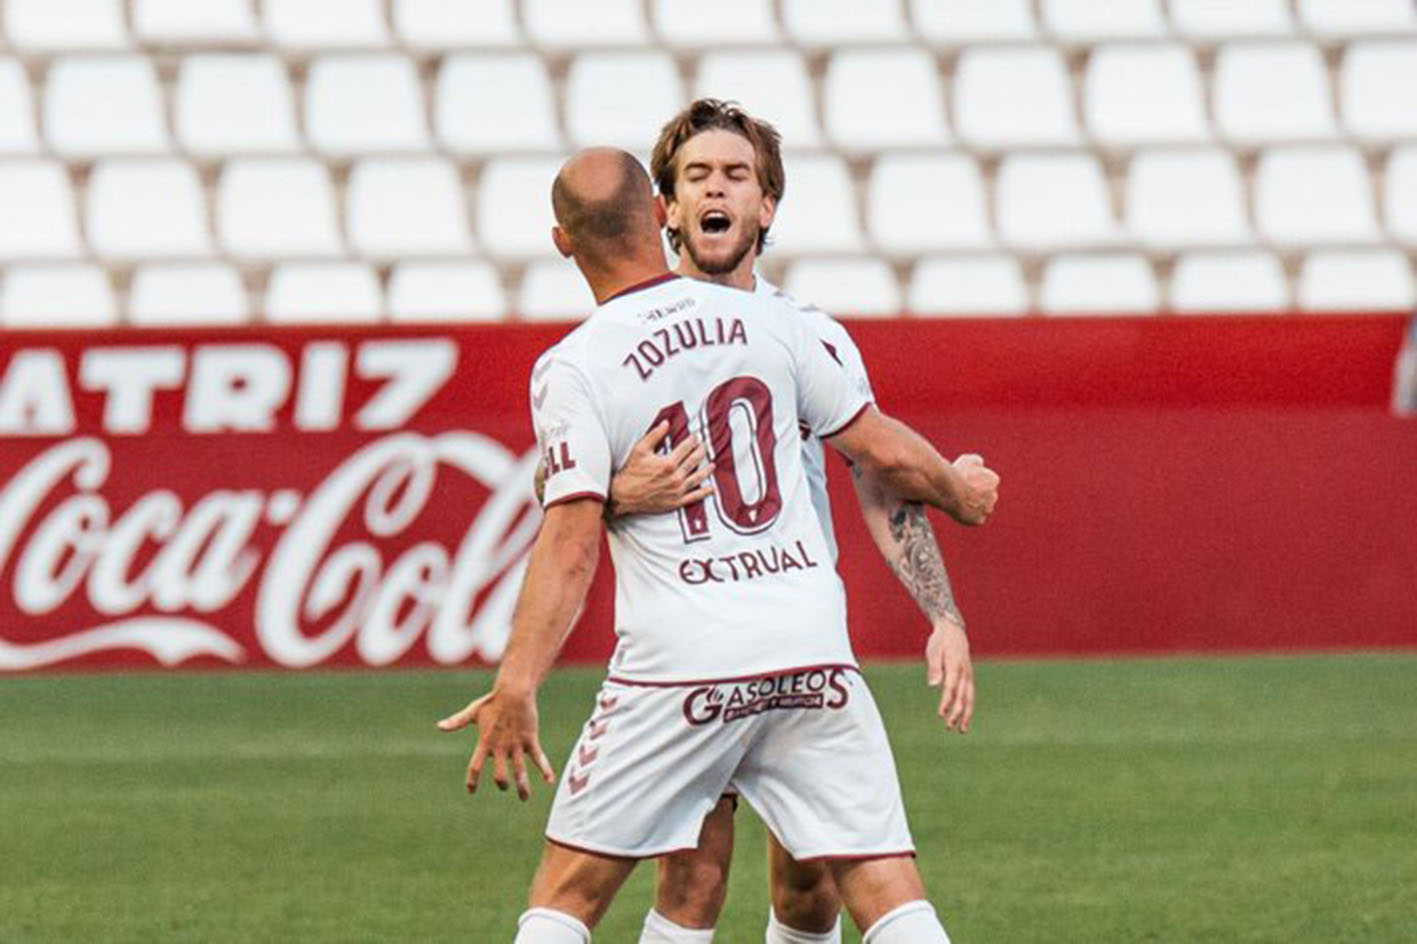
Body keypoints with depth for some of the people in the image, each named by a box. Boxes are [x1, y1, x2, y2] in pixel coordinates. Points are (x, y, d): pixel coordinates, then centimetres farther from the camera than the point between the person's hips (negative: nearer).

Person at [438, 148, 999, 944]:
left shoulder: (573, 369, -4)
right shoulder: (769, 322, 6)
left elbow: (572, 543, -14)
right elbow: (884, 448, 14)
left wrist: (516, 686, -19)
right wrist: (959, 494, 34)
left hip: (678, 659, -3)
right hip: (813, 652, 3)